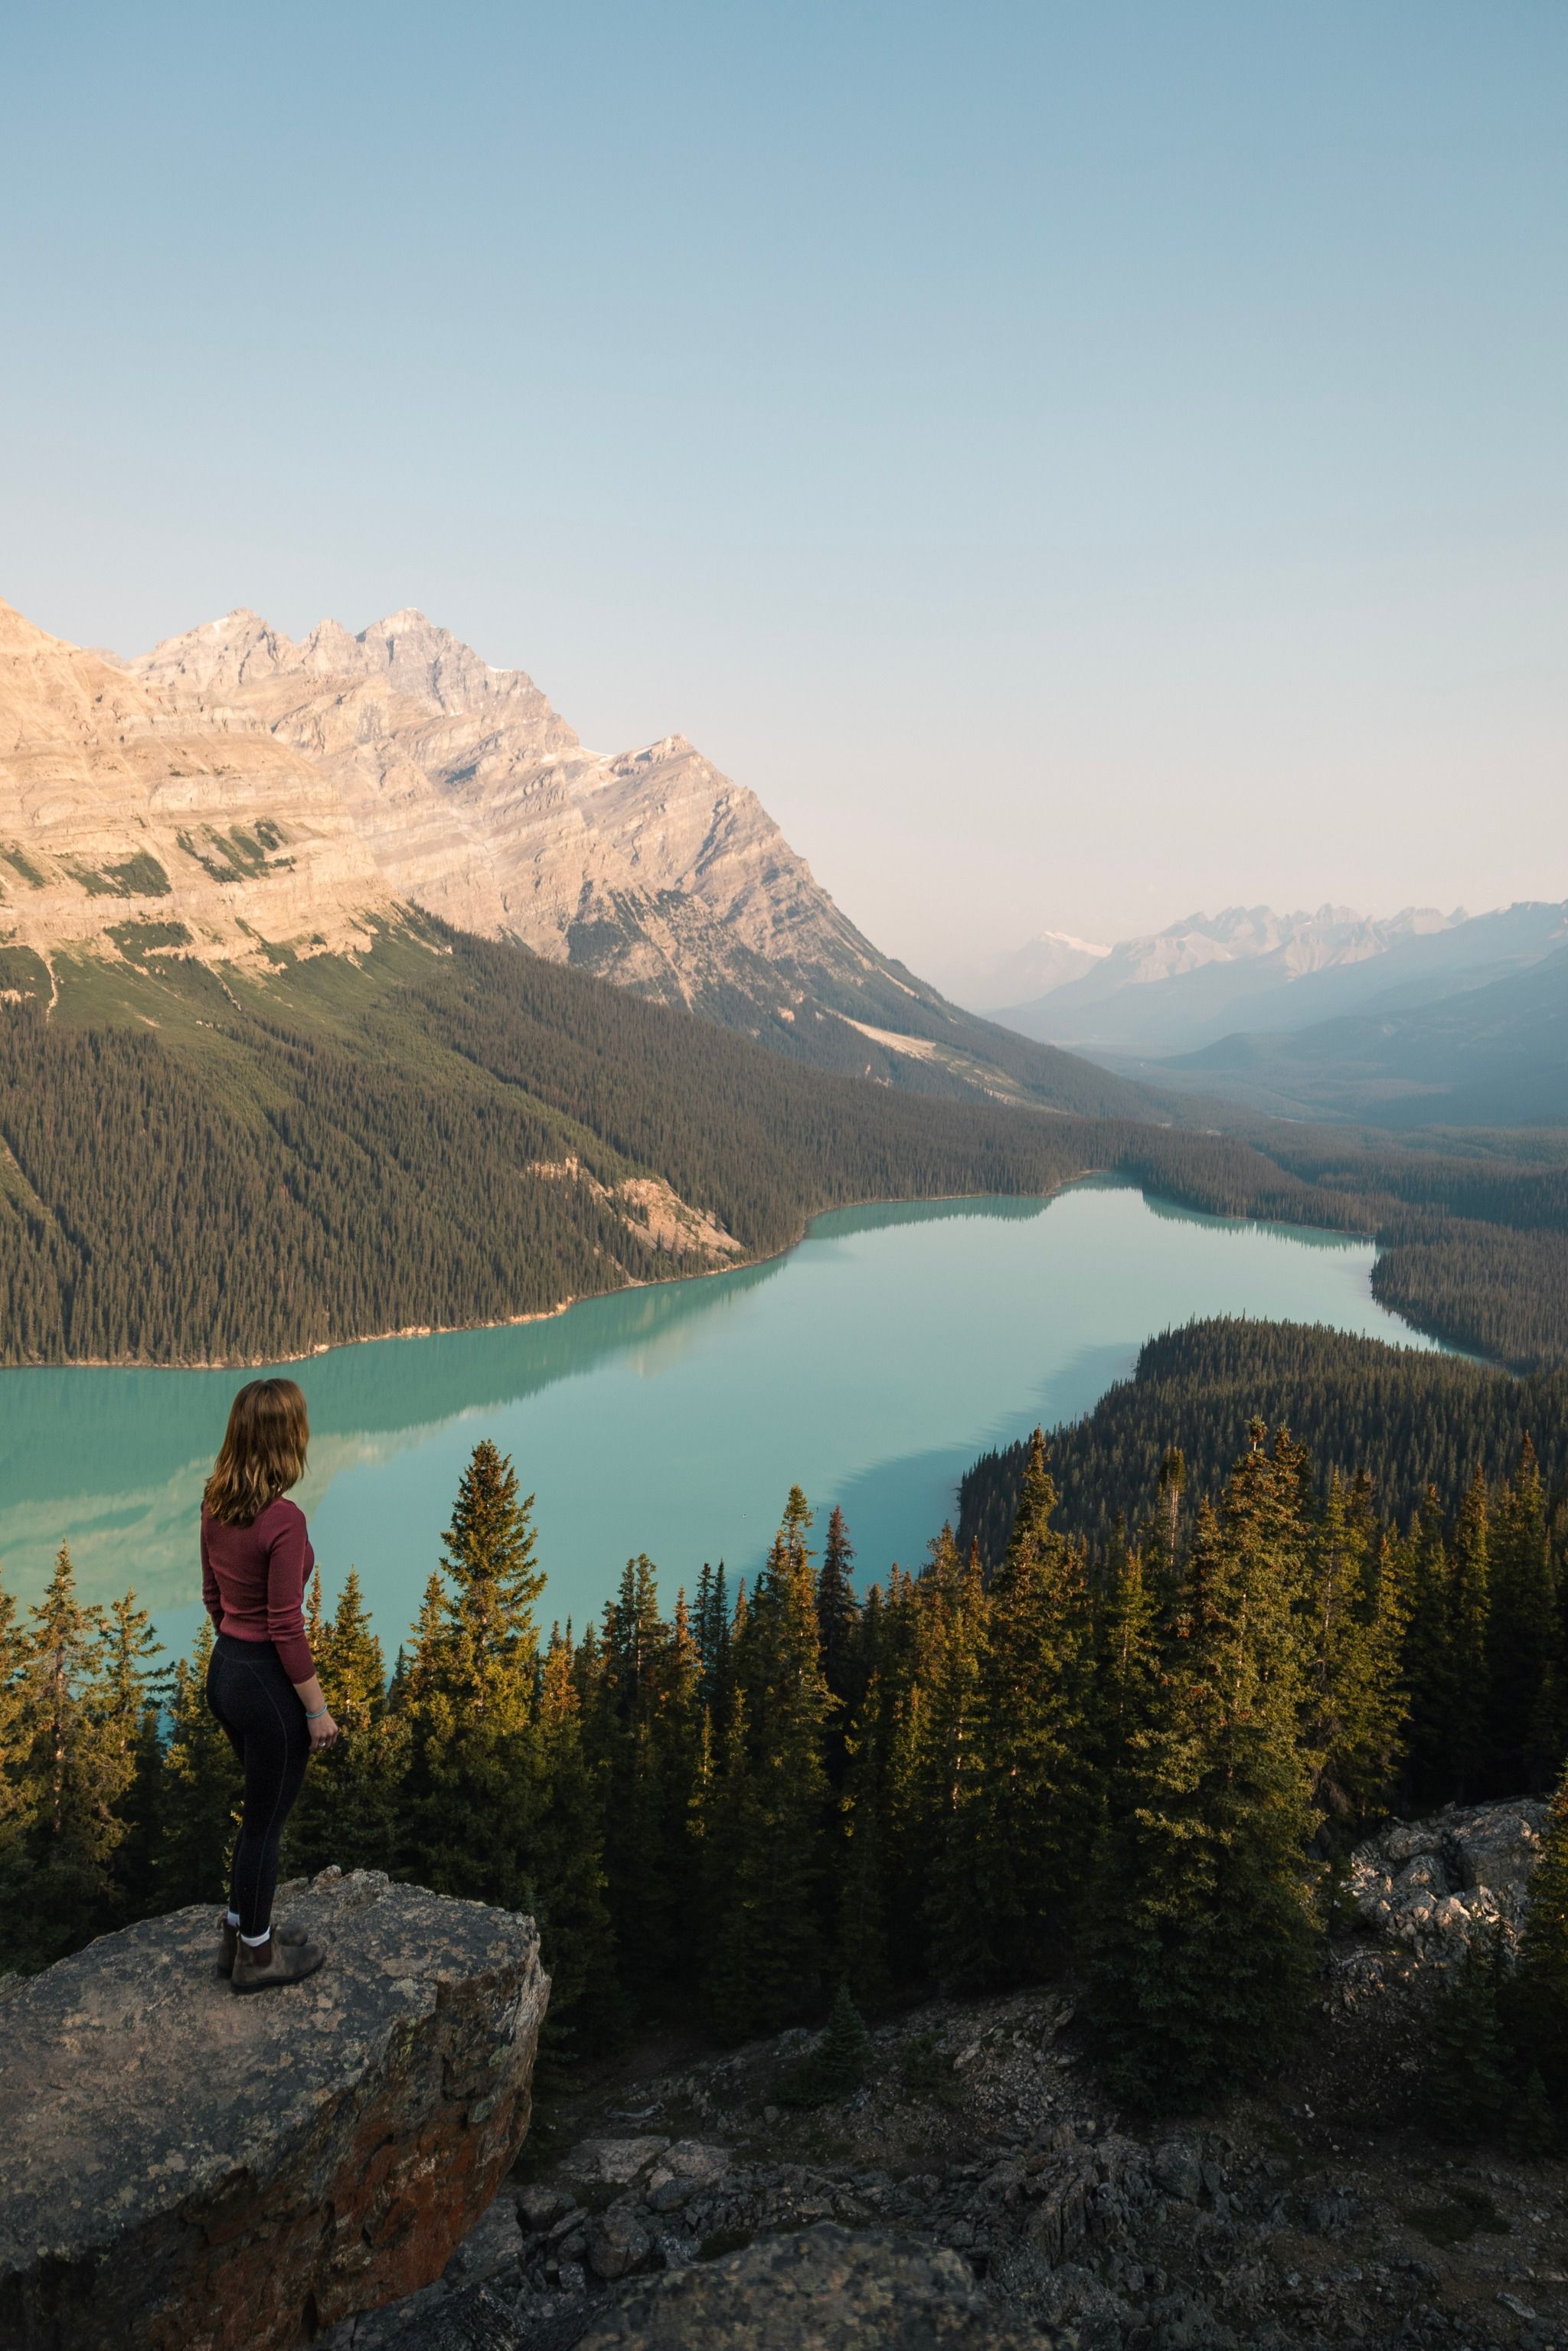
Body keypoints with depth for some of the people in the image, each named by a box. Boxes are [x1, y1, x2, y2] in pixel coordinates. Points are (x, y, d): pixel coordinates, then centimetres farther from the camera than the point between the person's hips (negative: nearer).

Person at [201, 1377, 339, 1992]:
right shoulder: (284, 1519, -26)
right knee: (265, 1820, 11)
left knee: (264, 1809, 26)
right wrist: (317, 1710, -13)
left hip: (224, 1670, 8)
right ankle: (256, 1955, 28)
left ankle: (240, 1930, 39)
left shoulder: (215, 1504, -1)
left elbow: (213, 1596, 10)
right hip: (269, 1682, -8)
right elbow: (286, 1629, -22)